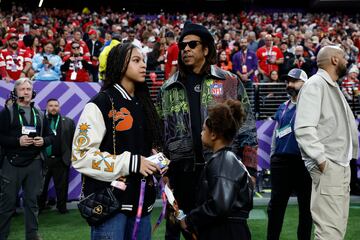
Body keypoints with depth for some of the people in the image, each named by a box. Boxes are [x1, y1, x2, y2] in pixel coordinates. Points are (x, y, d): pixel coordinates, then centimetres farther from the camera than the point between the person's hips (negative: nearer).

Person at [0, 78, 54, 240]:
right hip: (13, 163, -4)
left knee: (32, 201, 10)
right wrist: (18, 141, -18)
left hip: (35, 163, 4)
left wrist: (43, 141, -5)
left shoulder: (39, 114, 14)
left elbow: (51, 136, 16)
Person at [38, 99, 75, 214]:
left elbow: (74, 139, 4)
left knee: (61, 186, 7)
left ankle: (62, 206, 19)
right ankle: (39, 206, 22)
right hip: (43, 159, 0)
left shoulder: (68, 122, 5)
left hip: (61, 160, 0)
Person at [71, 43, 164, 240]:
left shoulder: (143, 105, 15)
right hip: (109, 201, -7)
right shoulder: (100, 104, -8)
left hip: (141, 199, 7)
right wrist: (131, 163, -18)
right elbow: (81, 155, -15)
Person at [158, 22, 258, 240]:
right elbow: (160, 133, 10)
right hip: (183, 171, 2)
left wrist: (249, 169, -4)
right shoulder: (168, 89, 9)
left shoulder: (230, 82, 3)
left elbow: (247, 128, 1)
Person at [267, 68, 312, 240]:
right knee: (276, 203, 9)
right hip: (281, 160, 6)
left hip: (303, 161, -6)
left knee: (306, 205, 6)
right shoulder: (282, 108, 15)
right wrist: (273, 155, 16)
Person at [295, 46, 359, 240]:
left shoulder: (333, 87, 20)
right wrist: (321, 159, -21)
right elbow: (304, 128, -21)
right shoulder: (315, 84, -10)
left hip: (341, 165, 10)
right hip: (327, 167, -10)